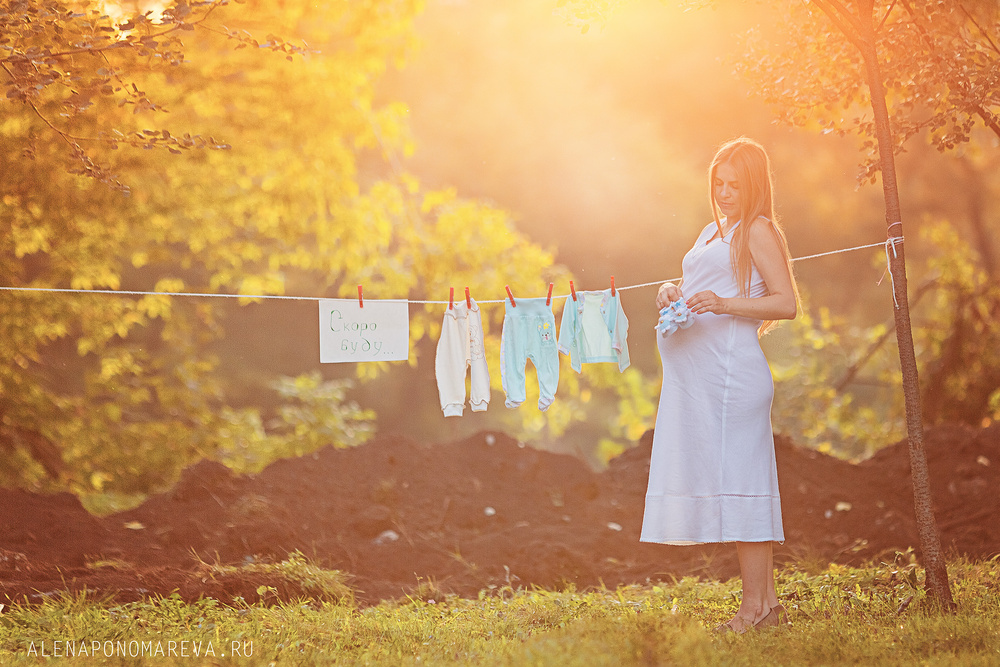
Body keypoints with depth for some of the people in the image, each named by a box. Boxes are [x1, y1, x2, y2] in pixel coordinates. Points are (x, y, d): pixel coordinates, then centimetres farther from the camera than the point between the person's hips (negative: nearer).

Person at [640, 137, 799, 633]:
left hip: (729, 367, -9)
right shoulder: (713, 232, 23)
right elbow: (695, 289, 30)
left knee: (735, 479, -9)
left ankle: (755, 605, -7)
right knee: (741, 485, 8)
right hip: (696, 372, 9)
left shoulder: (758, 230, -3)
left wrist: (724, 304, -22)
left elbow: (787, 303, -11)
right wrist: (673, 292, 7)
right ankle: (767, 602, 11)